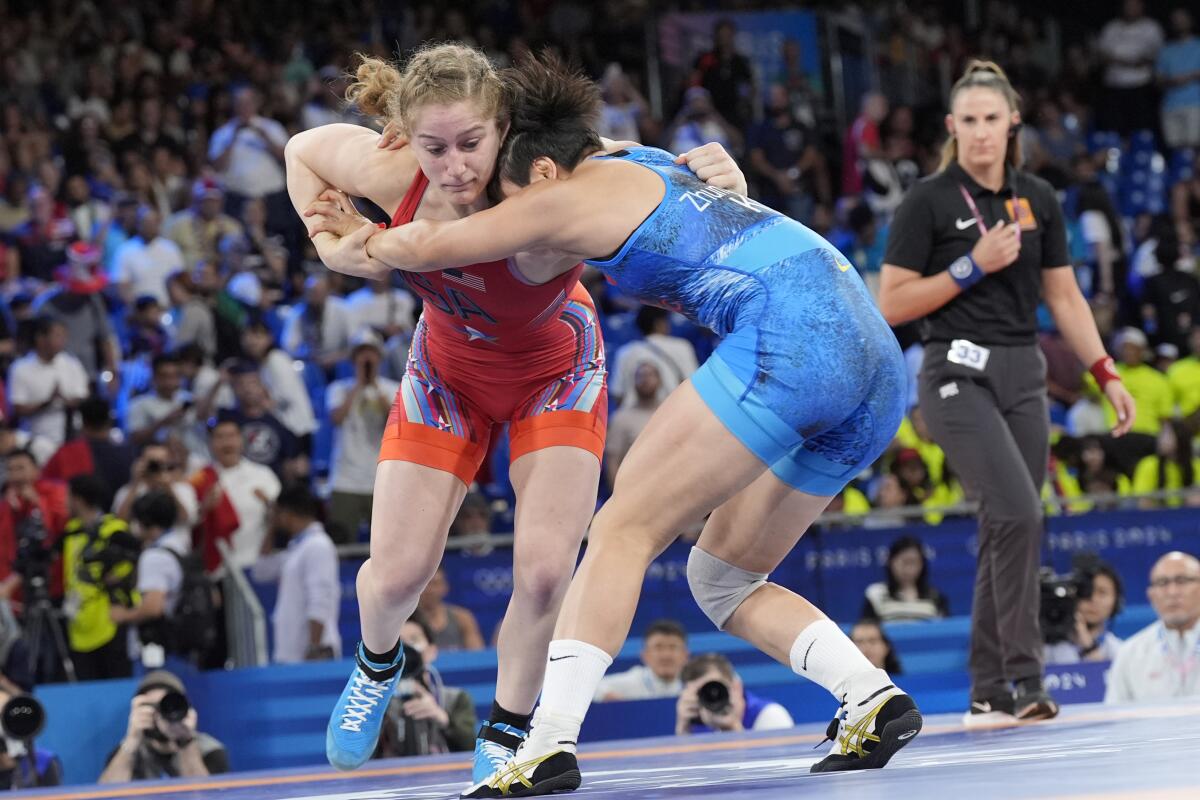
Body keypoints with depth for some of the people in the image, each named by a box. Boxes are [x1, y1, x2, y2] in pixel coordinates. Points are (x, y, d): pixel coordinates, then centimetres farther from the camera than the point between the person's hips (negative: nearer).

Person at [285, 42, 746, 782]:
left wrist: (720, 181, -51)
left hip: (555, 371, -2)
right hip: (450, 367, 2)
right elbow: (305, 151, -9)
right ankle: (378, 665, 36)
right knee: (397, 572, -1)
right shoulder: (394, 175, -31)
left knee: (546, 569, -16)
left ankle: (506, 733, 10)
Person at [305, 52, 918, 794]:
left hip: (792, 336, -9)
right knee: (723, 575, 15)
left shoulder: (575, 194, 7)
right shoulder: (654, 169, 32)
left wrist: (357, 248, 34)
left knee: (626, 528, -5)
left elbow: (422, 247, 13)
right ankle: (874, 697, -2)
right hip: (877, 354, 9)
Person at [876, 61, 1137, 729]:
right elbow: (892, 305, -7)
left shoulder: (1038, 200, 9)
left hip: (1024, 378, 5)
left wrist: (1106, 372, 5)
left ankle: (989, 696, 11)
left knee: (1007, 533, 5)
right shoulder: (929, 202, -6)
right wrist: (972, 267, -14)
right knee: (1017, 513, -21)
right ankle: (1024, 677, -17)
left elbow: (1066, 298, 14)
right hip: (959, 376, -5)